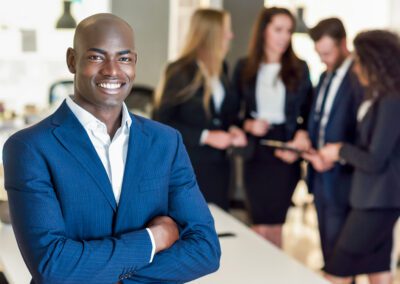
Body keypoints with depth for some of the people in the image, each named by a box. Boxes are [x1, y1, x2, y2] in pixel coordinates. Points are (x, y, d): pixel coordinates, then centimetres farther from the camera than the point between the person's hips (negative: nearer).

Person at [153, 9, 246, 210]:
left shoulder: (220, 69, 11)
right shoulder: (181, 71, -11)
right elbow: (162, 121, -14)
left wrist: (232, 129, -1)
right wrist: (205, 136, -19)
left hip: (217, 165, 7)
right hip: (186, 167, -7)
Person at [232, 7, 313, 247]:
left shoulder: (299, 68, 1)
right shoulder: (245, 68, 3)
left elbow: (309, 113, 3)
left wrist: (300, 140, -13)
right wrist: (248, 125, -12)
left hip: (284, 153, -1)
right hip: (255, 151, 1)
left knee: (274, 225, 4)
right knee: (261, 225, 3)